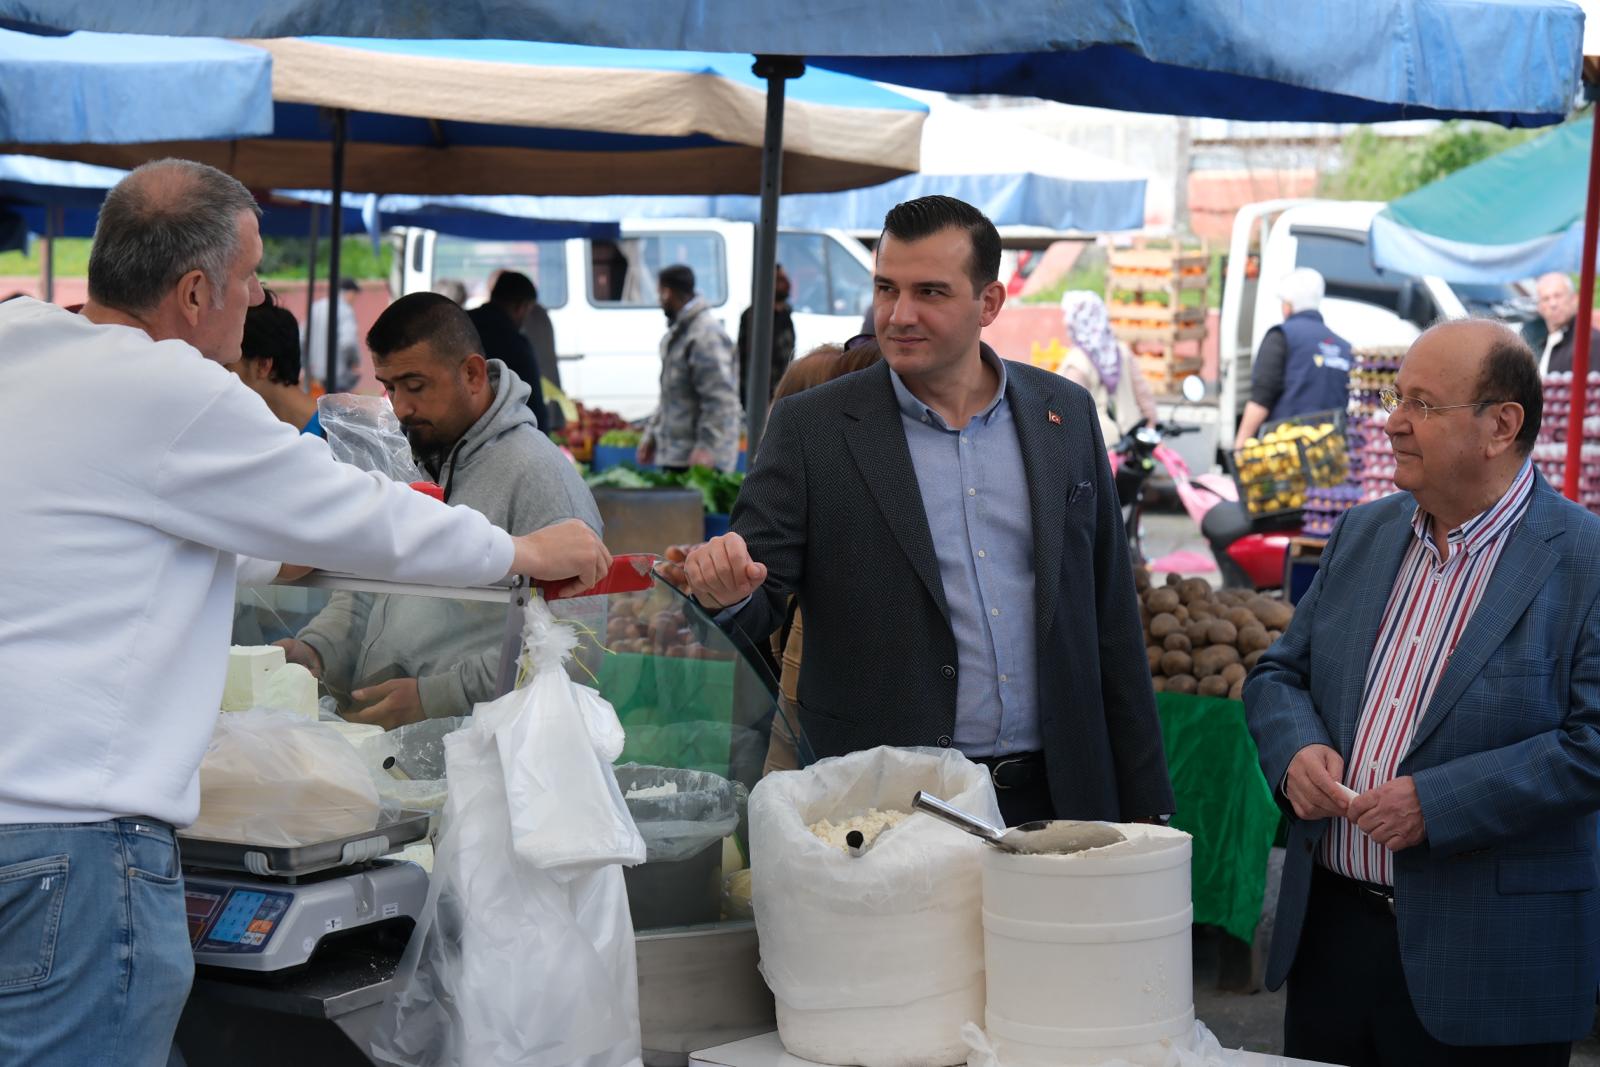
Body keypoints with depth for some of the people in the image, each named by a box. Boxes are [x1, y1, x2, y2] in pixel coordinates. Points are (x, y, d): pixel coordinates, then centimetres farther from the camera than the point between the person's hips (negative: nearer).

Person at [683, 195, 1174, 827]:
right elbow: (760, 606, -4)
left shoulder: (1065, 414, 7)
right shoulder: (811, 428, -2)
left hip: (1052, 799, 3)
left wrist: (1142, 803, 9)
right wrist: (729, 591, -28)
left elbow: (1110, 617, 10)